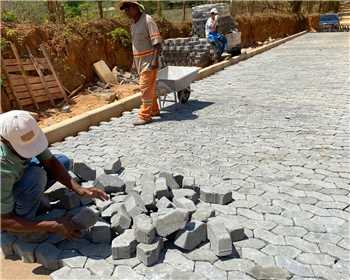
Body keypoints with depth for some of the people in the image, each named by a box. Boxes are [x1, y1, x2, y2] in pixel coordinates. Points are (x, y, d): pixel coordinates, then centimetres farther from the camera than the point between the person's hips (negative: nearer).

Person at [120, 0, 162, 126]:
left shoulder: (147, 20, -13)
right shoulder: (133, 24, 12)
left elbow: (157, 41, -17)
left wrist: (155, 59, -25)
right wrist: (134, 61, 18)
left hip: (149, 60, -8)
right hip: (140, 60, 8)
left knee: (145, 87, -10)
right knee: (149, 86, 14)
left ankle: (145, 115, -7)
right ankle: (154, 110, 25)